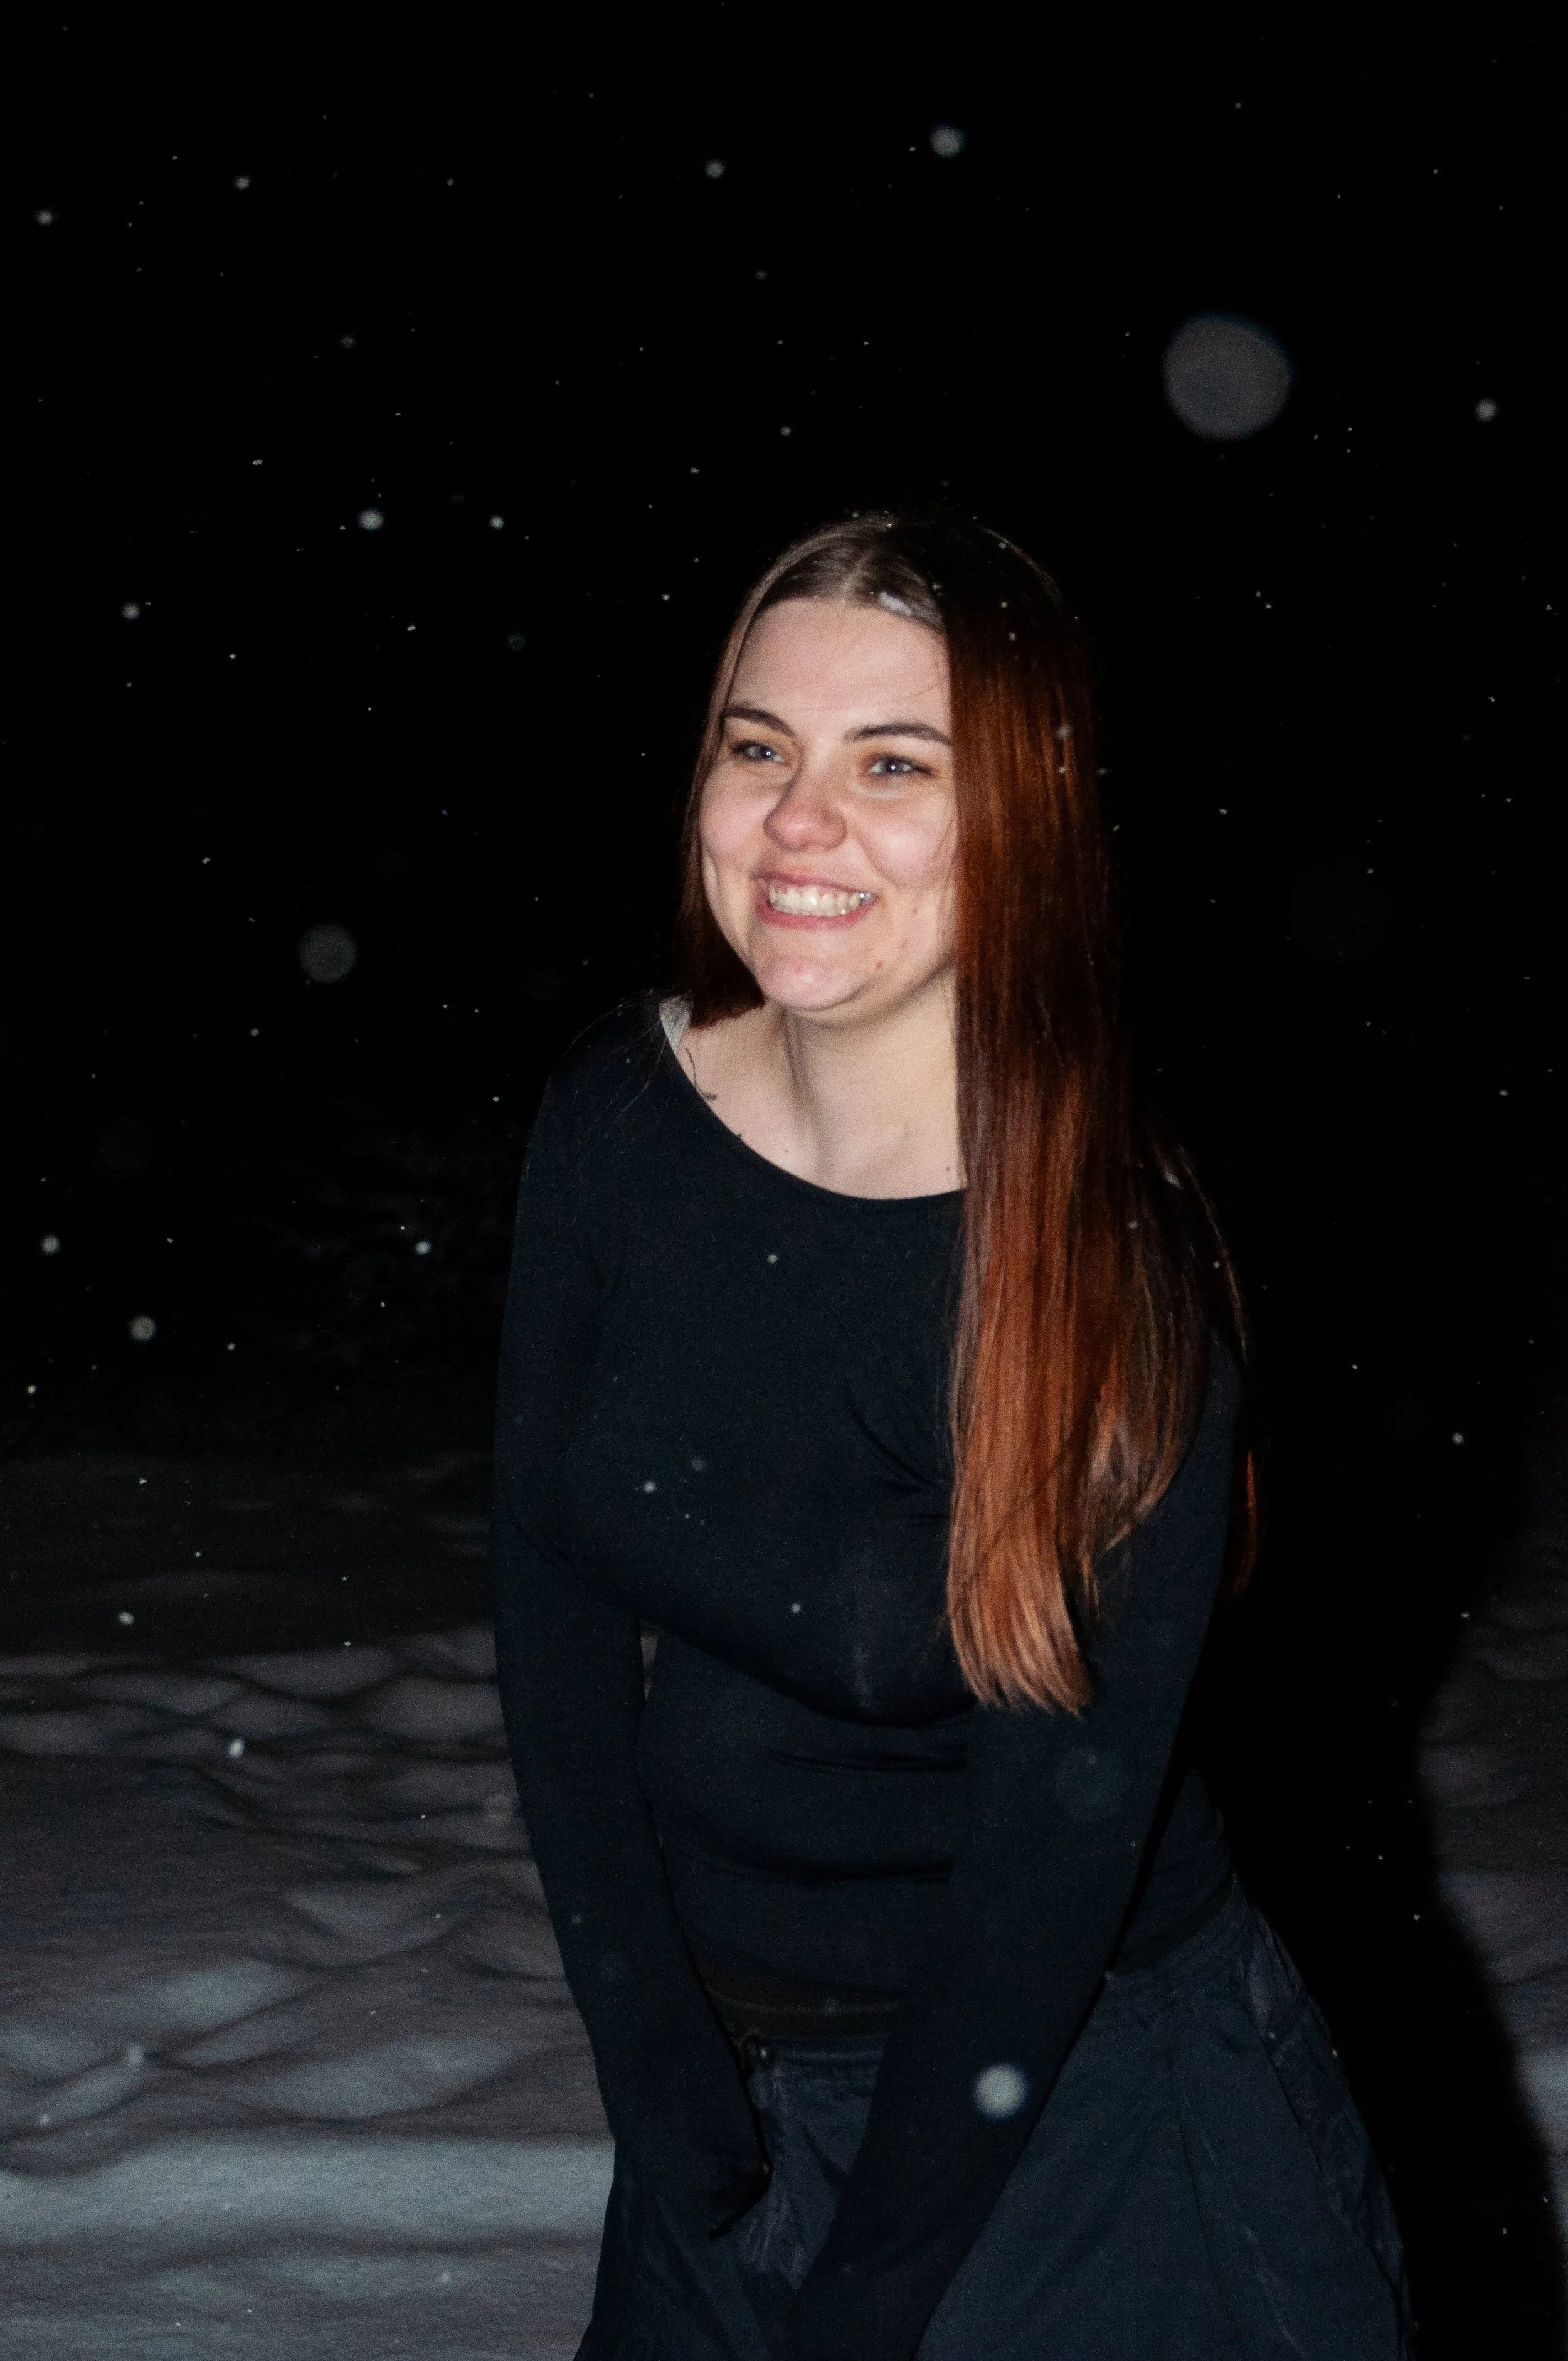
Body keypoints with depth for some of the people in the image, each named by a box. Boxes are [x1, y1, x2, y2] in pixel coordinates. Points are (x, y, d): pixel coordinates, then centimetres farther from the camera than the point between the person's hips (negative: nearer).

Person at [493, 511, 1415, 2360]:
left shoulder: (1120, 1276, -22)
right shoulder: (619, 1116, -11)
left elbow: (1053, 1854, -19)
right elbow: (556, 1619, -7)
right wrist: (677, 2118, -9)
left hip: (1076, 2085, -3)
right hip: (716, 2051, 4)